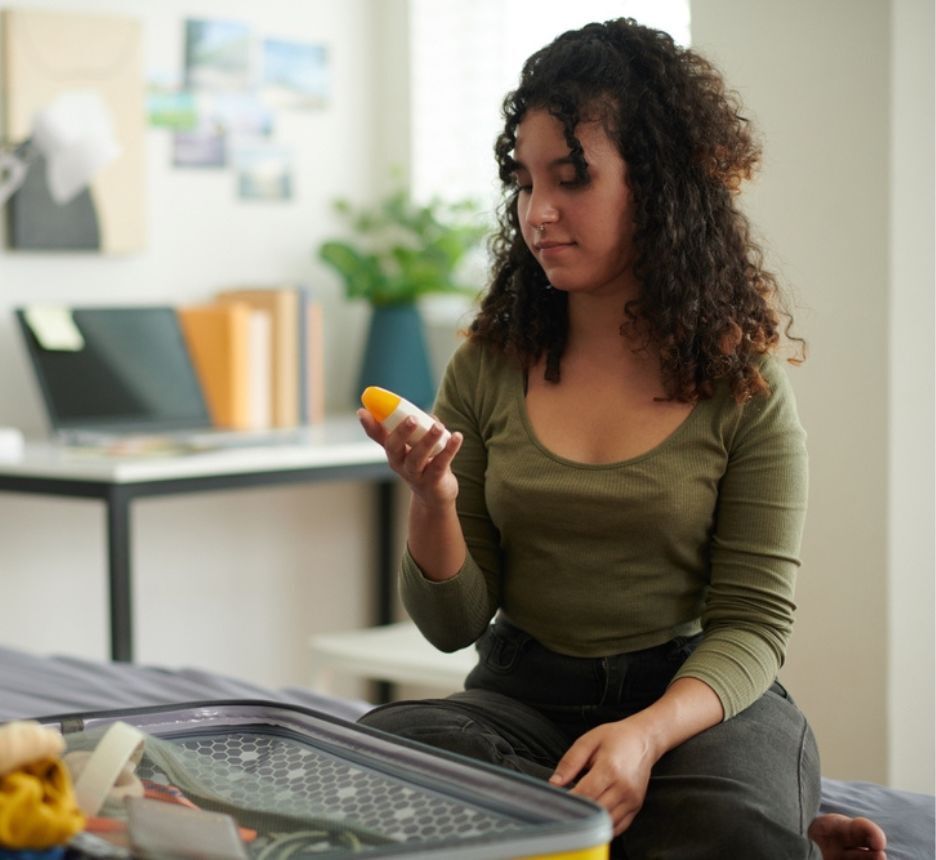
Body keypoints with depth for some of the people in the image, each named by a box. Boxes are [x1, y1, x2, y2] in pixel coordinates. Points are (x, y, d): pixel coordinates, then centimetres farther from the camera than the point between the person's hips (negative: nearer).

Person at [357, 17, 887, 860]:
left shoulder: (744, 386, -4)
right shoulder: (487, 370, 2)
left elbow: (752, 626, -6)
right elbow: (453, 623, 4)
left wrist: (648, 733, -26)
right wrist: (433, 501, -18)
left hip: (698, 693, -4)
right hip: (526, 692, 4)